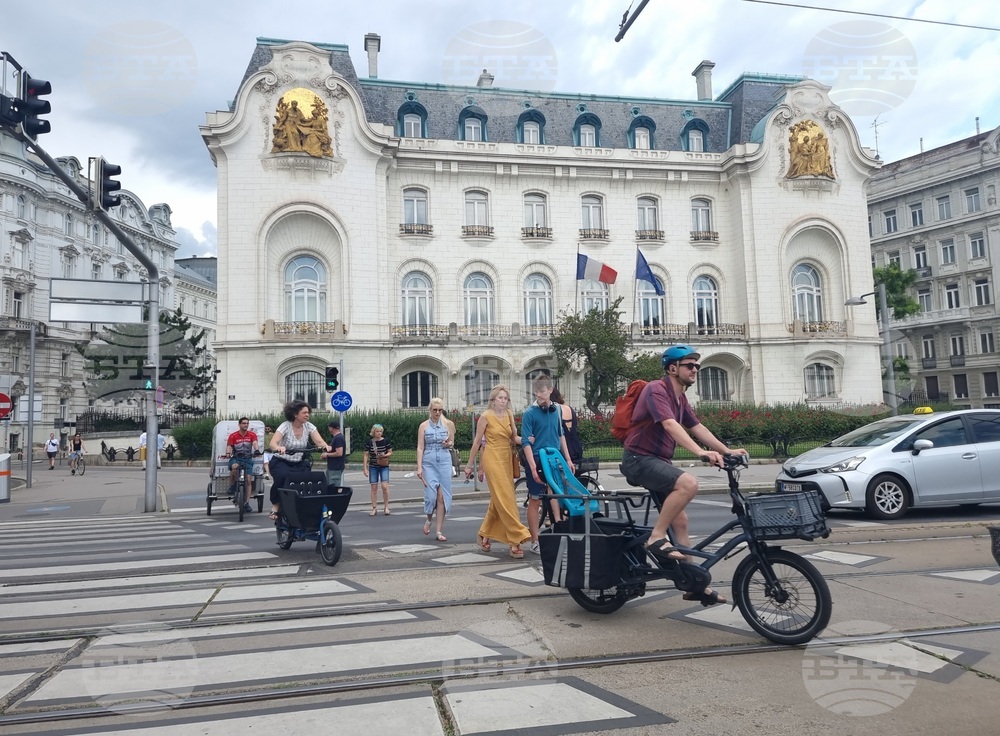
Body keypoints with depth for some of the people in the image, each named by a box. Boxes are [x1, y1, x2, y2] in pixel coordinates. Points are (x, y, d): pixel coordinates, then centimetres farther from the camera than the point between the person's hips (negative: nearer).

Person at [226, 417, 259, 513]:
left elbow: (255, 443, -15)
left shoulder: (252, 435, 2)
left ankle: (246, 503, 2)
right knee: (234, 467, -37)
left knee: (249, 480, -6)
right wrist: (228, 453, -32)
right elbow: (229, 446, -9)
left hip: (248, 458, 2)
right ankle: (232, 487, -14)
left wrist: (257, 450, -37)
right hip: (236, 458, -2)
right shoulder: (233, 436, -1)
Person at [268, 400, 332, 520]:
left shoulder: (309, 426, -4)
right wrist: (279, 448, -51)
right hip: (280, 462, -4)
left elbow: (319, 441, -16)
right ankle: (275, 506, -12)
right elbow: (273, 443, -28)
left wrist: (325, 446, -39)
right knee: (283, 477, -34)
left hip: (298, 464, 4)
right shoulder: (285, 426, -15)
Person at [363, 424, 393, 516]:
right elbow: (366, 455, 3)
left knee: (385, 486, -12)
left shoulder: (386, 441, -4)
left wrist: (385, 455, -17)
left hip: (384, 466, -1)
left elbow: (390, 453, 5)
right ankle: (374, 508, 12)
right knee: (374, 488, 2)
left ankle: (386, 507, 2)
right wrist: (365, 468, -1)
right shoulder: (369, 442, -2)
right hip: (373, 467, 1)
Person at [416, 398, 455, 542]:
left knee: (442, 496, -2)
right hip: (429, 462, -1)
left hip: (445, 461, 1)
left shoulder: (448, 424, 4)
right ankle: (429, 520, 23)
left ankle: (439, 531, 5)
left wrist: (448, 444, -8)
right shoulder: (424, 426, 1)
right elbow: (420, 448, -1)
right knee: (432, 494, -8)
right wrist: (419, 467, -9)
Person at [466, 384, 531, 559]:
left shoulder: (509, 415, 10)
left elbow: (514, 438, 6)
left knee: (498, 500, 11)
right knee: (504, 500, -10)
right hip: (493, 459, -6)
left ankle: (484, 536, 26)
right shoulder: (485, 416, -5)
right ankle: (516, 541, -9)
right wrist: (470, 465, 2)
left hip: (507, 459, 6)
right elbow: (477, 442, -1)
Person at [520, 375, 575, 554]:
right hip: (537, 461, -5)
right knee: (535, 500, 4)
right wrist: (533, 467, -22)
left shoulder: (557, 409, 5)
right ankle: (534, 542, 13)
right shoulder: (530, 413, -11)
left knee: (556, 496, 10)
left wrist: (568, 459, 14)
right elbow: (527, 442, -15)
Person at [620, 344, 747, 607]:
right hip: (639, 459, -9)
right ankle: (656, 539, -19)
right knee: (688, 483, -31)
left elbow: (697, 428, 11)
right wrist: (700, 452, -42)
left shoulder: (680, 397, 14)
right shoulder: (656, 390, -17)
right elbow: (670, 425, -31)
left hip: (658, 461, 10)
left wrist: (728, 451, 0)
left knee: (680, 519, 7)